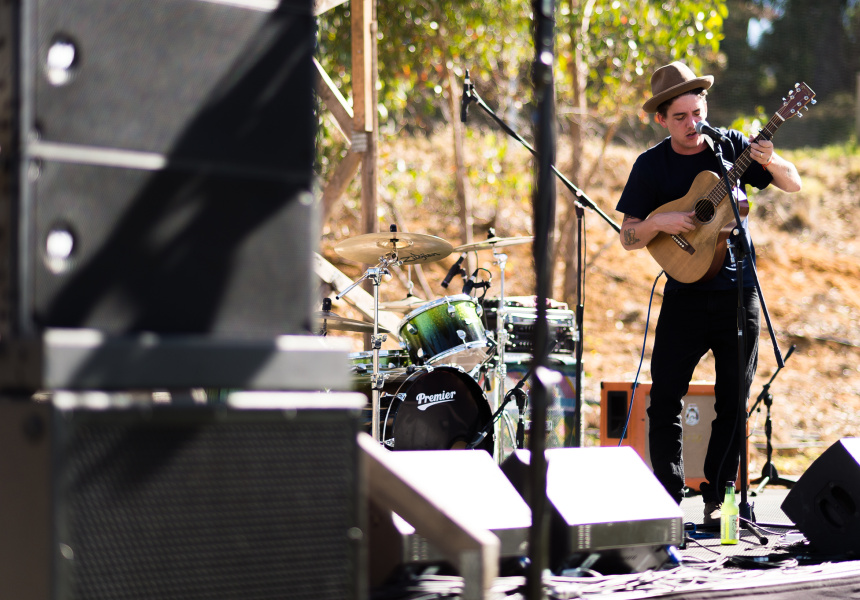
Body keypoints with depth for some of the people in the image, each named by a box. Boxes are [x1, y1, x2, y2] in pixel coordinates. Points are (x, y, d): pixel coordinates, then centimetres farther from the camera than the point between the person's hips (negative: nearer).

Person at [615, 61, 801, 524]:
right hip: (685, 292, -1)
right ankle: (668, 498, 8)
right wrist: (659, 222, -20)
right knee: (665, 398, -3)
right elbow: (628, 238, 0)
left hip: (739, 293, 1)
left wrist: (771, 162, -16)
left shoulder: (731, 145, 2)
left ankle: (717, 497, 14)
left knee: (733, 401, 3)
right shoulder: (651, 165, 0)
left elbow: (793, 185, 5)